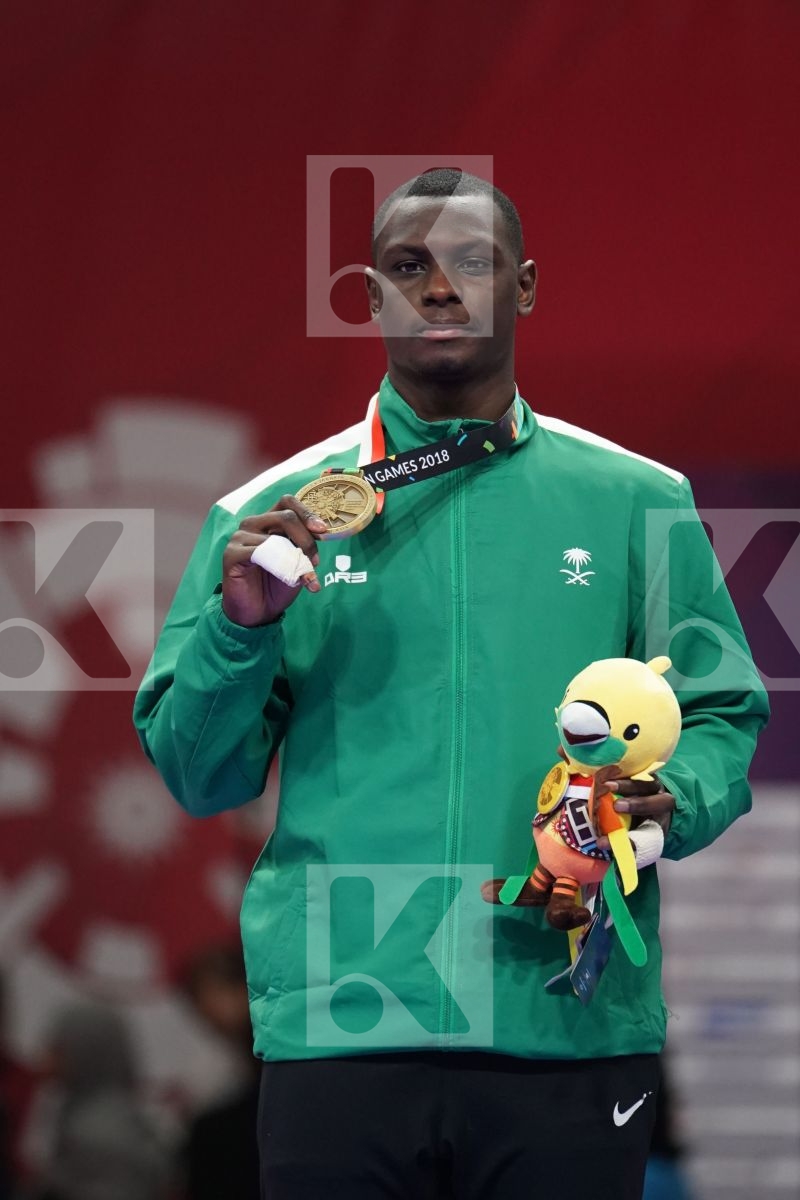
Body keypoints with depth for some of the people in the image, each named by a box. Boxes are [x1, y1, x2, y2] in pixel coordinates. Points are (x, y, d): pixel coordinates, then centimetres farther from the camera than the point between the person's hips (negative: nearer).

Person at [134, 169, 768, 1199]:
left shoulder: (636, 502, 10)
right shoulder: (270, 514, 10)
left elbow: (722, 722, 10)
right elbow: (196, 777, 10)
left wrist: (670, 801, -12)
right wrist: (239, 627, -8)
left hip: (572, 1026, 0)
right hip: (338, 1027, 0)